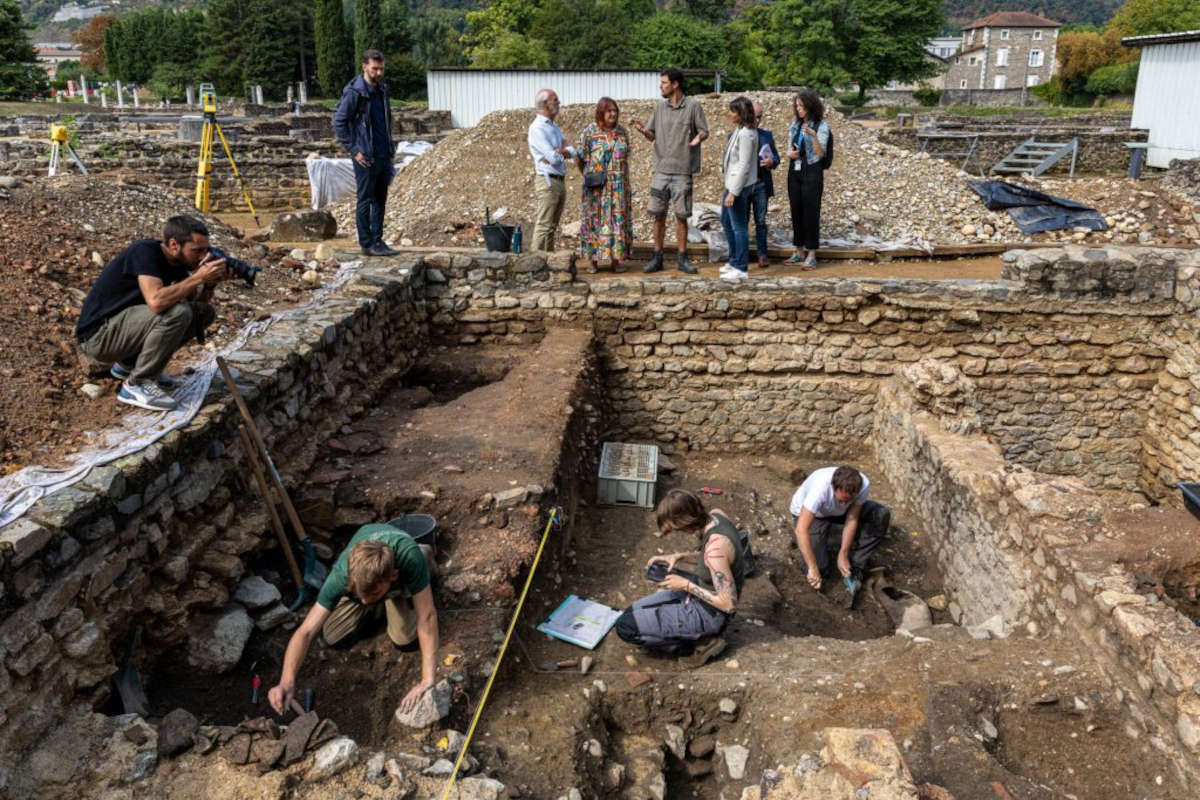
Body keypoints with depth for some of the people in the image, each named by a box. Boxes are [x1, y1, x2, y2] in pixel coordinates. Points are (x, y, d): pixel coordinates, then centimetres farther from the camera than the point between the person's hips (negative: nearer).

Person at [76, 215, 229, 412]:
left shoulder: (174, 261, 1)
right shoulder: (145, 251, -22)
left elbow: (197, 299, 6)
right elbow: (156, 301, -37)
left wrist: (210, 282, -14)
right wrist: (197, 277, -30)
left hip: (125, 324, 9)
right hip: (97, 337, -9)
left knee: (204, 312, 3)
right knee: (177, 312, -29)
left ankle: (129, 363, 10)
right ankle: (136, 385, -15)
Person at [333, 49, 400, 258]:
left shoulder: (382, 89, 11)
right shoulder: (354, 92, -11)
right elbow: (338, 123, -12)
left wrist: (390, 147, 14)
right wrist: (354, 151, -14)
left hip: (383, 155, 7)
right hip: (366, 158, -7)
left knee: (380, 200, 11)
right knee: (365, 201, 0)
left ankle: (377, 241, 19)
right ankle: (367, 244, 7)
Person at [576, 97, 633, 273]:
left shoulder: (621, 132, 8)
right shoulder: (589, 132, -3)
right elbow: (581, 159, 1)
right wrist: (590, 177, 8)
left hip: (618, 186, 3)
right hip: (597, 187, -3)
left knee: (618, 219, 3)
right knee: (595, 219, 0)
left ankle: (616, 259, 9)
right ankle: (593, 260, 5)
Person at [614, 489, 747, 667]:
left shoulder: (715, 548, -35)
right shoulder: (716, 514, -10)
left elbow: (729, 604, -28)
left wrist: (686, 585, -20)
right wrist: (680, 557, -1)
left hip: (708, 614, -9)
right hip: (699, 594, 9)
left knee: (625, 627, -10)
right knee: (632, 612, 18)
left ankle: (698, 645, 1)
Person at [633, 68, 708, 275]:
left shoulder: (693, 106, -2)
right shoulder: (660, 108, 10)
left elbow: (704, 131, 0)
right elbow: (652, 135, 12)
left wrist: (698, 137, -23)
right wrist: (644, 130, -11)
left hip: (683, 171, -3)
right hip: (661, 170, 4)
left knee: (681, 215, 3)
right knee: (658, 214, 5)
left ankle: (683, 258, 12)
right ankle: (657, 257, 14)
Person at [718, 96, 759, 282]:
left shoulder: (746, 135, -20)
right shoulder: (739, 130, 10)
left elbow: (744, 165, -22)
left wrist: (734, 192, -22)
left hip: (739, 185, -11)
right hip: (732, 183, 11)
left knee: (739, 227, -3)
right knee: (726, 222, 20)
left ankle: (741, 269, 5)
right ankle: (734, 261, 32)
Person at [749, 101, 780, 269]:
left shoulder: (767, 135, 11)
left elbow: (776, 157, 11)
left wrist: (771, 162, -12)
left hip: (761, 185, 2)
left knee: (761, 221, 3)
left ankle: (762, 255, 7)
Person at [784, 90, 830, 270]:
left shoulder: (821, 125, -7)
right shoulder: (795, 124, 11)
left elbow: (820, 153, -15)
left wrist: (813, 136, -31)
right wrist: (789, 153, -6)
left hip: (812, 172, -6)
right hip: (794, 171, 6)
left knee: (811, 212, -5)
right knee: (796, 212, 8)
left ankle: (811, 255, -1)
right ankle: (799, 251, 17)